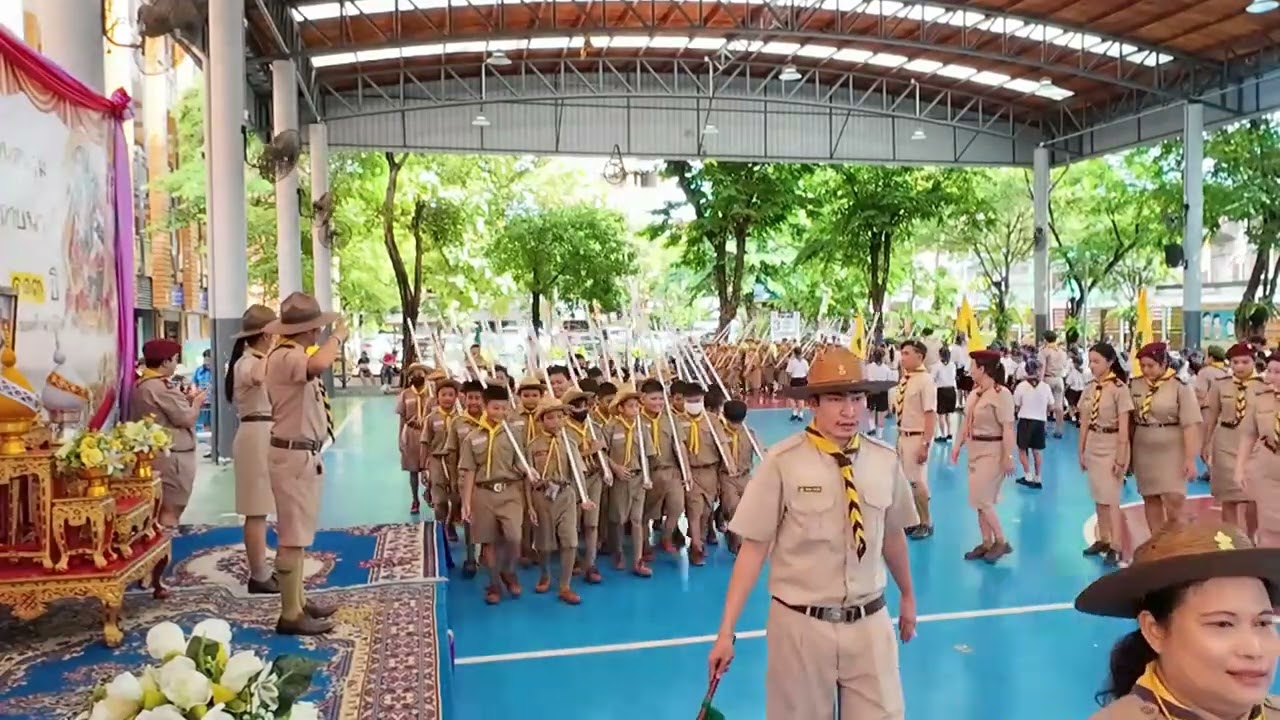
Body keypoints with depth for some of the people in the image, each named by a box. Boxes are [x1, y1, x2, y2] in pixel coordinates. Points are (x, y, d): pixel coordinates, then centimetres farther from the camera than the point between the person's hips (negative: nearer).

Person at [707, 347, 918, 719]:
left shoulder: (885, 460, -3)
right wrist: (726, 631, -12)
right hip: (801, 623, -3)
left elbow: (892, 534, 11)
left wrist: (908, 597, 24)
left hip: (870, 622, 3)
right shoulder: (782, 462, -15)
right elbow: (754, 547, -12)